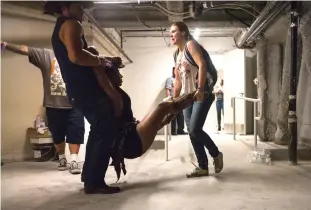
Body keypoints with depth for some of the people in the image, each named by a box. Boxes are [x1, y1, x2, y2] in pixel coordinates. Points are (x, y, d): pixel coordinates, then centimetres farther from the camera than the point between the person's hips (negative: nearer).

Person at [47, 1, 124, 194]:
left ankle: (89, 175, 25)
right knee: (106, 133, -6)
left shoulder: (60, 28, 24)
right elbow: (76, 56, -27)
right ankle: (94, 182, -3)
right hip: (88, 89, -10)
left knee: (98, 131, 19)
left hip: (78, 91, 10)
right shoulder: (71, 24, -8)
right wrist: (99, 60, -13)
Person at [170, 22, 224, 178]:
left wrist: (200, 89, -31)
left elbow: (202, 65, -20)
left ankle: (216, 155, 8)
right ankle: (203, 167, 13)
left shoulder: (191, 45, -5)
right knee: (191, 132, 4)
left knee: (195, 129, -17)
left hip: (202, 94, -8)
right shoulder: (176, 54, 18)